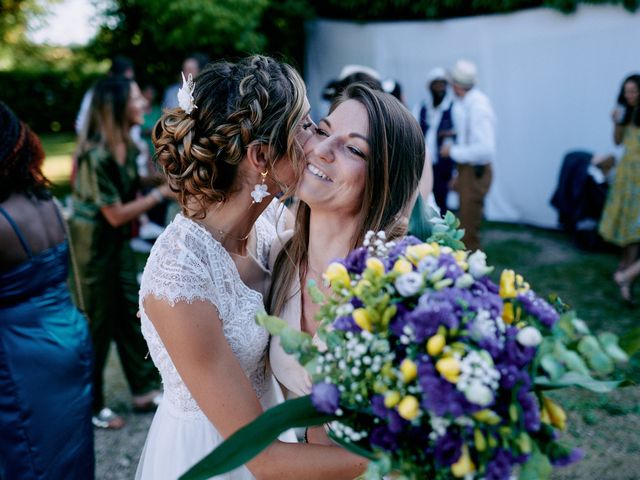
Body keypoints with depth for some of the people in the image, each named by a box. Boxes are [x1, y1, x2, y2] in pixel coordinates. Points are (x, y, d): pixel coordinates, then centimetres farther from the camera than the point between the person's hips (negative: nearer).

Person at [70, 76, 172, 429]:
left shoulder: (126, 146, -1)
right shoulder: (96, 155, -26)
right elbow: (115, 215, -22)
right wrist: (161, 193, -19)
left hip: (119, 241, 8)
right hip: (93, 243, -8)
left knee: (130, 314, 13)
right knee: (97, 324, 4)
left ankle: (145, 391, 26)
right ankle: (90, 407, 21)